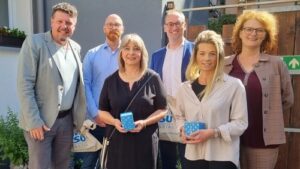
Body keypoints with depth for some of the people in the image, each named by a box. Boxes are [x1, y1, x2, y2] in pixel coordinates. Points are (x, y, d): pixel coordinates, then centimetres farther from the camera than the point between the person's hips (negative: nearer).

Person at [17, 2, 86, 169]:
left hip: (67, 119, 5)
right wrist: (34, 121, -16)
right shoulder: (34, 42, -8)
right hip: (40, 120, -5)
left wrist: (79, 116, 6)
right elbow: (24, 84, -12)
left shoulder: (76, 48, 9)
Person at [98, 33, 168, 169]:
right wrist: (114, 122, -11)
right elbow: (102, 111, 9)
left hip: (145, 142, -1)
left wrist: (144, 122, -15)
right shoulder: (111, 80, 5)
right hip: (117, 141, 2)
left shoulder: (152, 78, 0)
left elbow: (162, 110, 2)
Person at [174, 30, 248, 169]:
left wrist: (213, 132, -18)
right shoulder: (185, 88, 6)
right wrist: (182, 129, -3)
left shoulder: (234, 85, -8)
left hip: (222, 157, -3)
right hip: (193, 156, 4)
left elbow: (241, 122, -8)